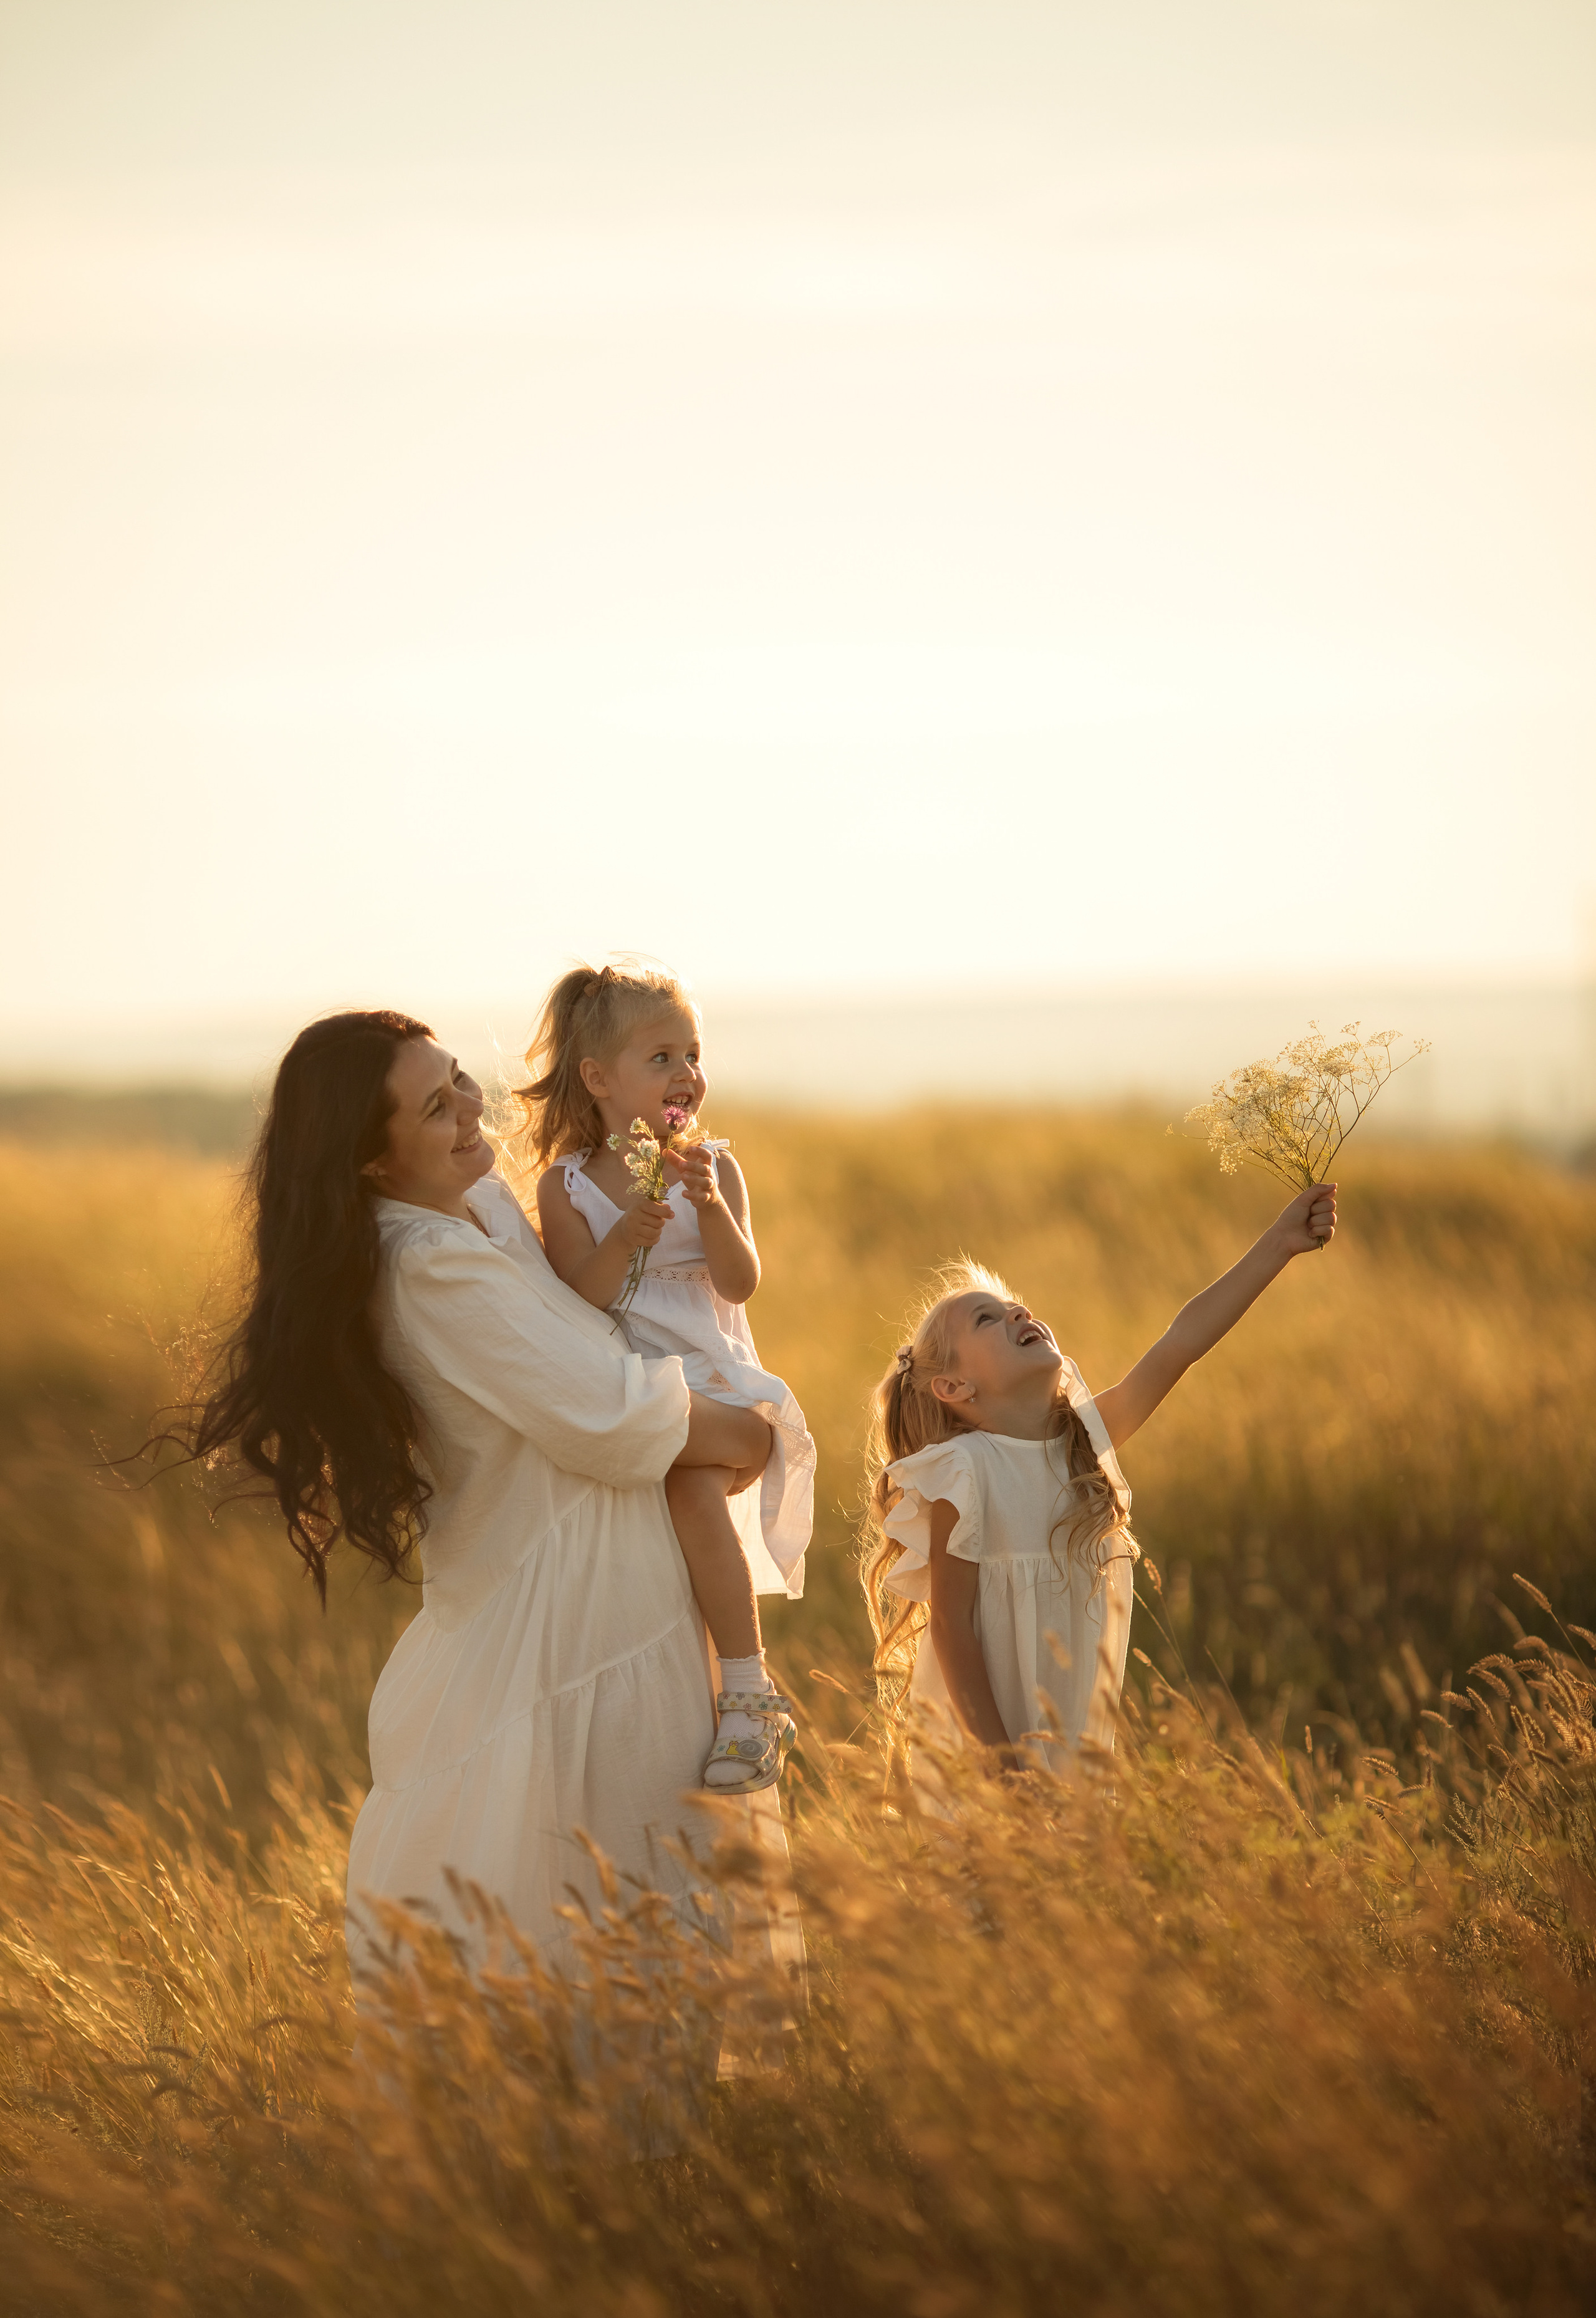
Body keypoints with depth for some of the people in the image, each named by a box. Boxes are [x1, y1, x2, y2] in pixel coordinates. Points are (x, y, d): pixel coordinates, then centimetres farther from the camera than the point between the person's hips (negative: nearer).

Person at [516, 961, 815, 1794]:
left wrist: (709, 1206, -20)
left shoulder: (713, 1167, 6)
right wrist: (624, 1237, -22)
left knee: (691, 1480, -30)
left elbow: (740, 1282, -4)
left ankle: (749, 1691, -30)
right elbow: (577, 1298, -5)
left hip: (712, 1385, -3)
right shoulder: (567, 1186, 5)